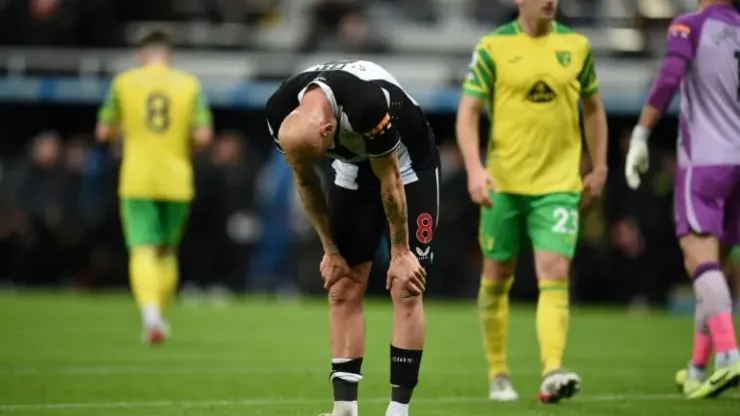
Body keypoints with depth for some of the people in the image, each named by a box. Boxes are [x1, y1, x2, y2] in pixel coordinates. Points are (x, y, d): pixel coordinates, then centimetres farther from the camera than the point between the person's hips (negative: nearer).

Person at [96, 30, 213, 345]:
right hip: (176, 181, 2)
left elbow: (103, 132, 3)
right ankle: (158, 316, 20)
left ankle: (150, 311, -29)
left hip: (137, 181, -2)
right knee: (168, 251, 18)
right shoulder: (189, 84, 3)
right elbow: (203, 135, -5)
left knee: (142, 250, -6)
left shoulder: (124, 82, 1)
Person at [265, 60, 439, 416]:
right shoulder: (282, 116, -23)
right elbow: (305, 181, -5)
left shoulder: (368, 104, -40)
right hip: (354, 168, 5)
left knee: (406, 290, -11)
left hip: (405, 165, -5)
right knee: (343, 291, -2)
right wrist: (330, 249, -1)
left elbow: (389, 181, -26)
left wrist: (400, 253, -15)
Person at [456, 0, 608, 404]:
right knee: (497, 277, 8)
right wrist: (474, 169, -17)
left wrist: (599, 167, 14)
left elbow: (592, 106, 17)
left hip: (559, 184, 1)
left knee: (555, 275, -14)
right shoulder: (493, 47, -3)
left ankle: (552, 373, -23)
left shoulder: (576, 45, 5)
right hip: (503, 183, -1)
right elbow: (467, 112, -5)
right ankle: (498, 374, 22)